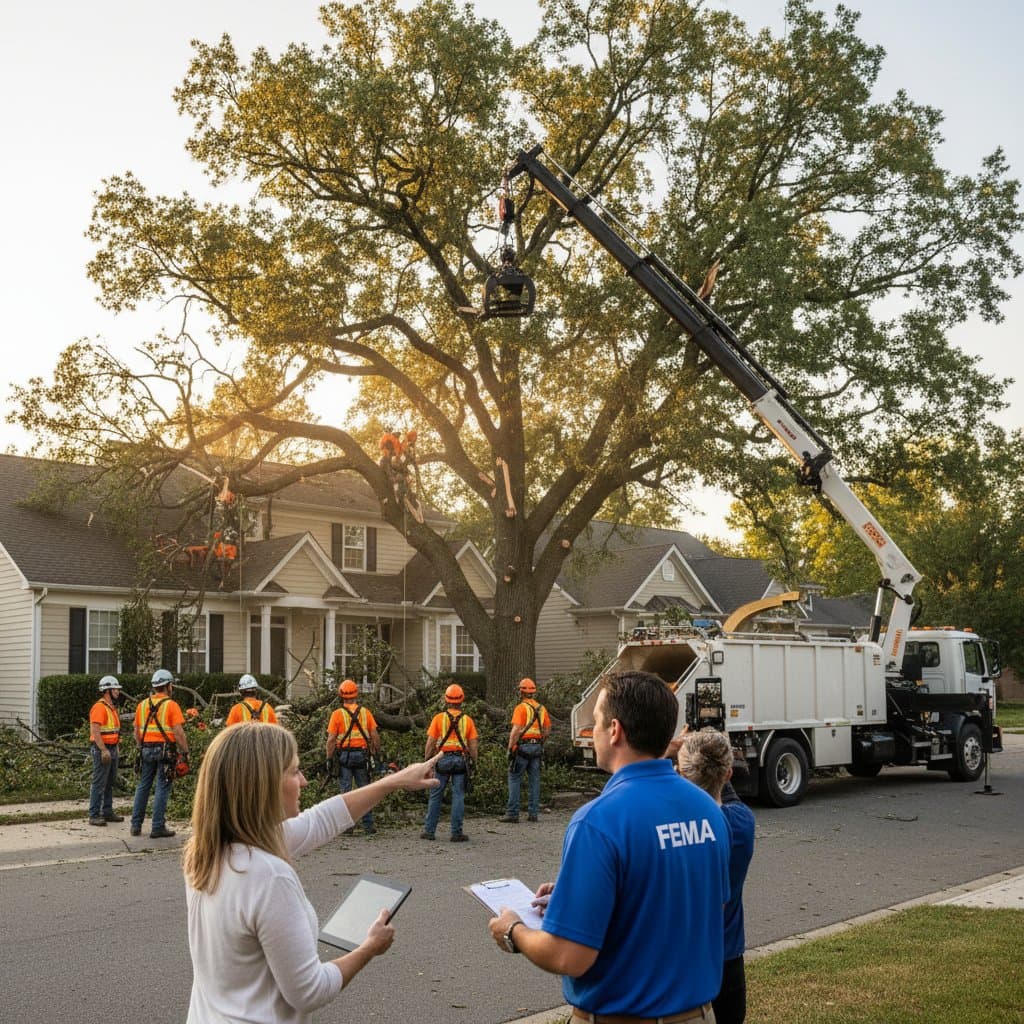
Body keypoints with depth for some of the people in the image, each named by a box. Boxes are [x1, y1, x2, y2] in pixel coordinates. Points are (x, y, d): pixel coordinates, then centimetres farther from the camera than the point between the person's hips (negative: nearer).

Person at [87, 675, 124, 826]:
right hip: (102, 749, -10)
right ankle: (94, 815, -5)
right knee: (99, 783, -7)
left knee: (110, 782, 14)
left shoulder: (111, 707, 16)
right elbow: (95, 731, -22)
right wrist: (104, 750, -25)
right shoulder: (99, 707, -15)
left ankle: (107, 812, 21)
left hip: (112, 749, 10)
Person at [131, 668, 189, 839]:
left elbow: (137, 732, 13)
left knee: (143, 787, 14)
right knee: (162, 789, -1)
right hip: (165, 750, -5)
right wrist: (185, 752, -6)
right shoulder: (171, 705, -8)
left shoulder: (142, 705, 9)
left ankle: (136, 825, 17)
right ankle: (158, 827, -1)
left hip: (146, 749, 5)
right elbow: (178, 732, -13)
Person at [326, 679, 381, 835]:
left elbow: (331, 739, -6)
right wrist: (377, 753, 10)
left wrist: (329, 758, -1)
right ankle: (368, 825, 8)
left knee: (346, 790, 2)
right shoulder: (365, 712, 3)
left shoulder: (337, 714, -3)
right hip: (362, 754, 2)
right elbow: (375, 736, 1)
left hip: (344, 755, -2)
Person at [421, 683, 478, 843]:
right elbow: (473, 745, 2)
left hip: (443, 759, 0)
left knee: (435, 796, 8)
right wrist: (473, 764, 10)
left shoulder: (438, 718, -1)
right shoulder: (467, 720, 3)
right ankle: (456, 833, 2)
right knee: (458, 796, 3)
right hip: (461, 760, 0)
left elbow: (430, 743, -3)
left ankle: (429, 830, 10)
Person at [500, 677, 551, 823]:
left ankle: (512, 813, -3)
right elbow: (547, 729, 14)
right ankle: (533, 813, 10)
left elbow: (516, 730, -17)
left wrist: (510, 748, -13)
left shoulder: (521, 708, -10)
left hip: (522, 746, -6)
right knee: (534, 780, 9)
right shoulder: (541, 708, 11)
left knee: (514, 779, 0)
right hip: (537, 748, 6)